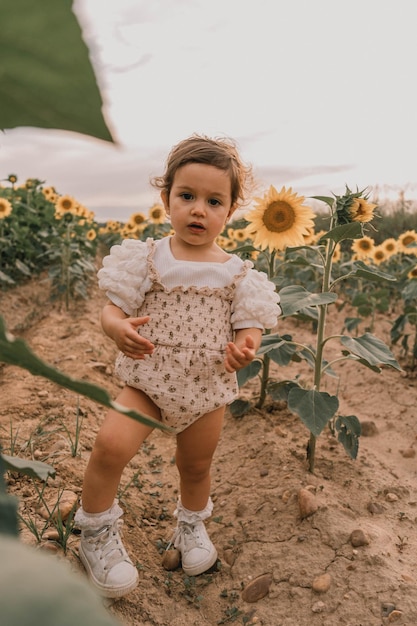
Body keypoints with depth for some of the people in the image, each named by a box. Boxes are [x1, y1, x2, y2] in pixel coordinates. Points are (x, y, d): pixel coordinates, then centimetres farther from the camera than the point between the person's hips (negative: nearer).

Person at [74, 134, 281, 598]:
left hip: (207, 388, 2)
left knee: (196, 465, 19)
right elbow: (113, 309, -6)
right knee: (109, 446, -21)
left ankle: (192, 523, 52)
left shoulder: (236, 273, -3)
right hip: (147, 380, -1)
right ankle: (97, 533, 8)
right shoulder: (147, 258, -6)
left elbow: (247, 327, -1)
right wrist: (117, 327, -31)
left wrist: (244, 348, -25)